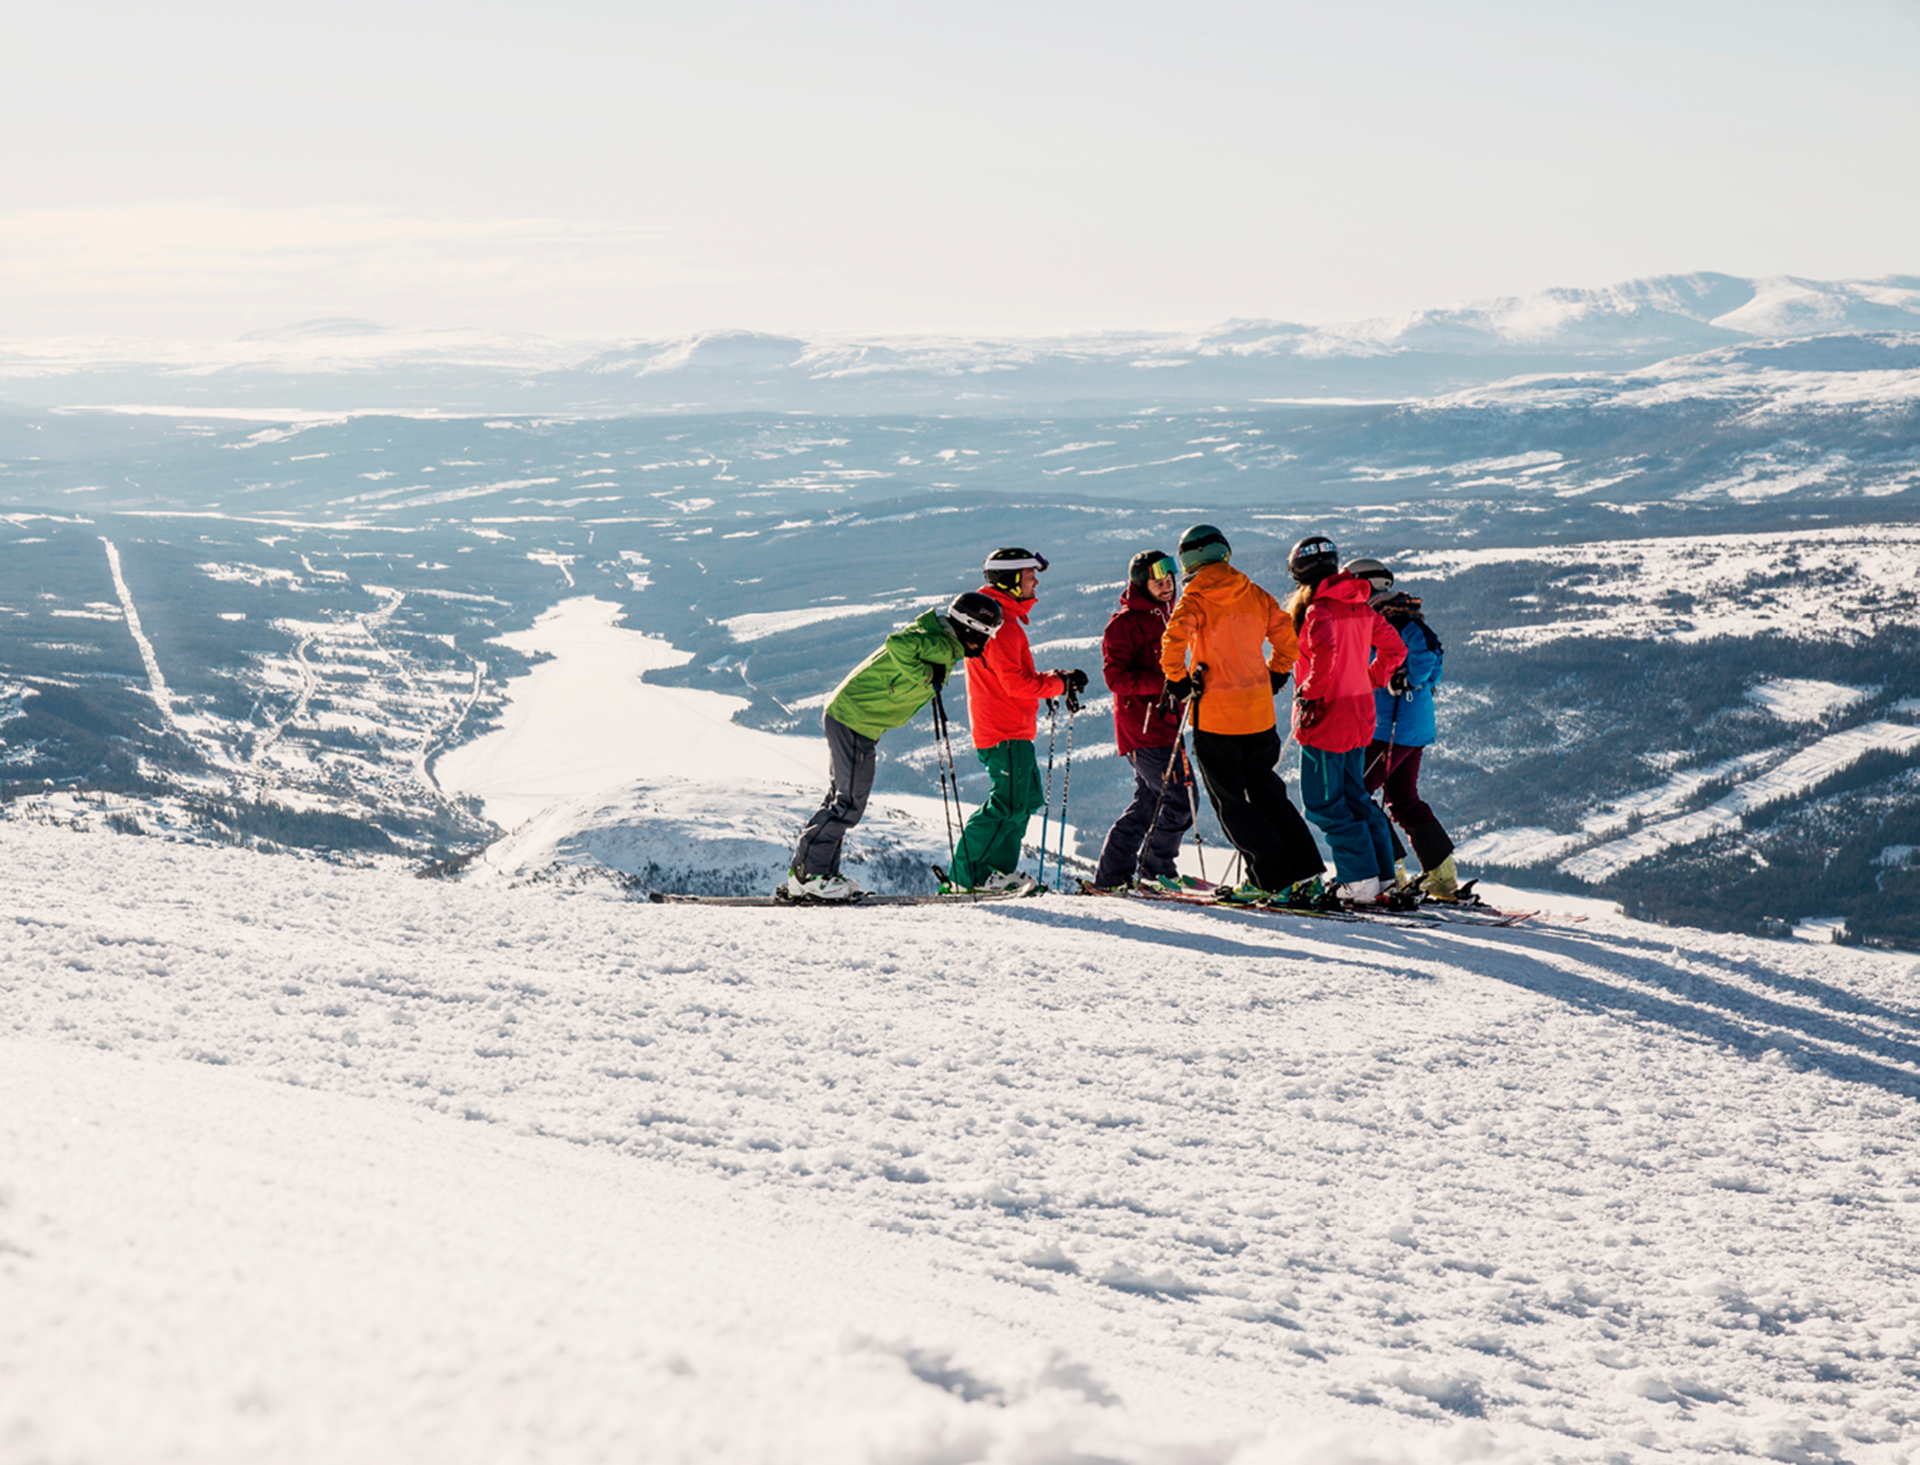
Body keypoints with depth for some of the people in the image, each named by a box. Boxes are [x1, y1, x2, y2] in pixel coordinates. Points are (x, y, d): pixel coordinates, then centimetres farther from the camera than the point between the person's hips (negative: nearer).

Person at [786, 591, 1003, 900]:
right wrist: (926, 675, -24)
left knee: (843, 799, 15)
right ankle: (807, 873, -2)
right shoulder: (942, 646, -18)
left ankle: (819, 872, 20)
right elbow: (897, 644, -33)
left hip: (845, 715, 11)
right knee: (850, 803, -7)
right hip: (855, 721, -11)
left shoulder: (941, 644, 13)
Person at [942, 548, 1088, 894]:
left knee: (1027, 797, 14)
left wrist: (1054, 680, 10)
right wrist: (1060, 684, -12)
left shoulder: (1002, 617, 19)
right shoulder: (1001, 623, -16)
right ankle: (964, 875, -9)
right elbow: (1016, 683, -22)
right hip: (1006, 731, -11)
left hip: (1013, 729, 11)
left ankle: (1000, 870, 17)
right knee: (1009, 804, -11)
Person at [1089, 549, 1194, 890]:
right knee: (1180, 799, -10)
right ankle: (1156, 869, 3)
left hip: (1164, 722, 9)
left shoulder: (1165, 617, 19)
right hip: (1142, 728, -9)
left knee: (1151, 801, 11)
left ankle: (1112, 873, 16)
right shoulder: (1124, 624, -10)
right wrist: (1163, 682, -28)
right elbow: (1117, 677, -19)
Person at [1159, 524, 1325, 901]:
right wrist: (1275, 676, 24)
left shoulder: (1195, 599, -10)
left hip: (1215, 714, -5)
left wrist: (1176, 679, -10)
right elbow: (1286, 636, 11)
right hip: (1259, 711, 5)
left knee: (1230, 800, 5)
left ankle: (1270, 877, 1)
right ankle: (1304, 872, 9)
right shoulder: (1255, 596, 6)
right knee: (1265, 790, 16)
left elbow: (1174, 639, -24)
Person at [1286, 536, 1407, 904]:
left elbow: (1325, 650, -34)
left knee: (1324, 803, 0)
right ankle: (1382, 874, 17)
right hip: (1360, 713, 8)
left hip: (1326, 715, -8)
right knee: (1353, 795, 18)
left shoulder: (1318, 609, -15)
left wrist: (1310, 694, -22)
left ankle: (1361, 881, -5)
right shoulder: (1361, 607, 9)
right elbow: (1394, 649, 15)